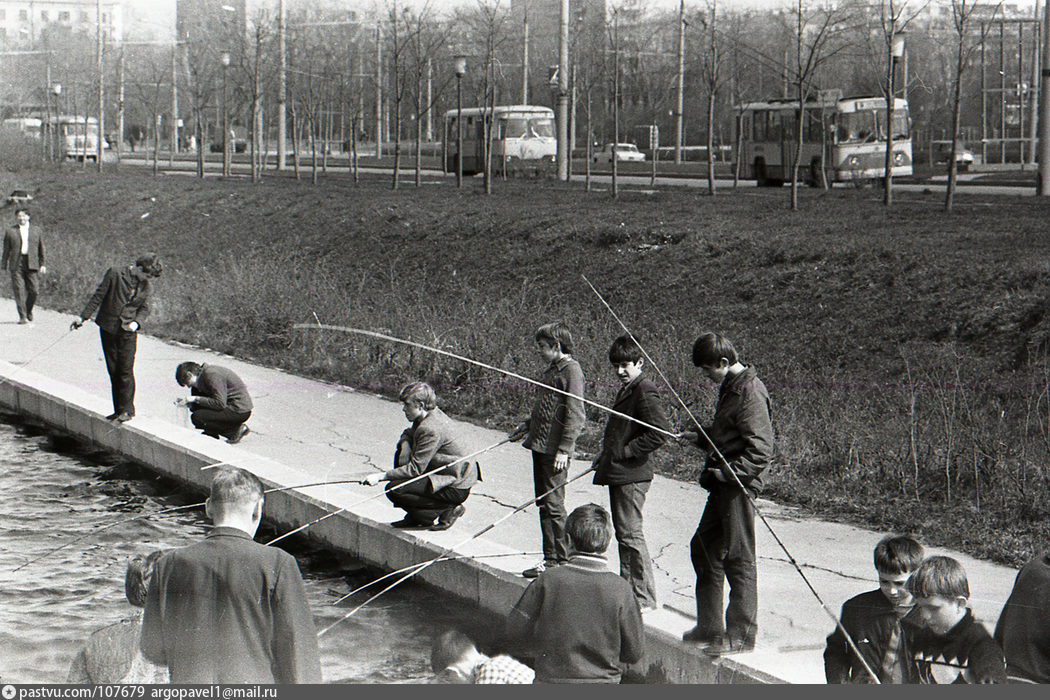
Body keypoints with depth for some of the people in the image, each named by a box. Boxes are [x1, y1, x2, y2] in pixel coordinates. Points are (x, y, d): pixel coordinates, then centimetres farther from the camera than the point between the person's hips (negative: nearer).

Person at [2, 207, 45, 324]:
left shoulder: (37, 230, 15)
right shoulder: (10, 231, 11)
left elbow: (41, 249, 16)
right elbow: (6, 250, 10)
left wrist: (42, 264, 11)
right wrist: (4, 265, 5)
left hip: (31, 263, 1)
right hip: (16, 264, -1)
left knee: (32, 290, -4)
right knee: (19, 290, -9)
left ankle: (29, 313, 18)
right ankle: (22, 316, -9)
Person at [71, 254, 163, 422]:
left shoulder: (145, 285, 2)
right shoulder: (115, 273, -8)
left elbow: (145, 308, 8)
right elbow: (98, 296, -4)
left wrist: (136, 322, -12)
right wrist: (83, 317, -3)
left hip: (128, 331, 1)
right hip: (108, 328, 0)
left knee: (126, 370, -6)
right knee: (113, 370, 5)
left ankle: (127, 410, 3)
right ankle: (119, 410, 14)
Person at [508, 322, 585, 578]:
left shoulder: (571, 370, -13)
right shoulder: (551, 369, 16)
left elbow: (576, 414, -18)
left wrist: (564, 449, -21)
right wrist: (526, 427, 23)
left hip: (555, 450, -10)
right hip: (540, 445, 10)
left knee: (553, 504, -6)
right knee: (543, 504, 12)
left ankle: (562, 561, 1)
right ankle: (550, 559, 18)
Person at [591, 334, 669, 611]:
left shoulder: (644, 392, -15)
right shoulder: (626, 389, 16)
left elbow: (660, 434, -23)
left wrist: (625, 451, -18)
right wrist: (606, 454, 15)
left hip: (631, 474, -10)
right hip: (619, 474, 10)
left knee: (631, 534, -7)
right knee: (623, 532, 16)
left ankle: (644, 597, -2)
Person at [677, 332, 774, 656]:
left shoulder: (750, 393, -18)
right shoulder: (730, 387, 13)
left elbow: (761, 451, -22)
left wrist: (724, 472, -22)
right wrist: (699, 438, 11)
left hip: (739, 484, -10)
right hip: (723, 486, 10)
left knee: (738, 559, -3)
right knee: (703, 549, 15)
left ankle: (741, 635, 5)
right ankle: (709, 626, 25)